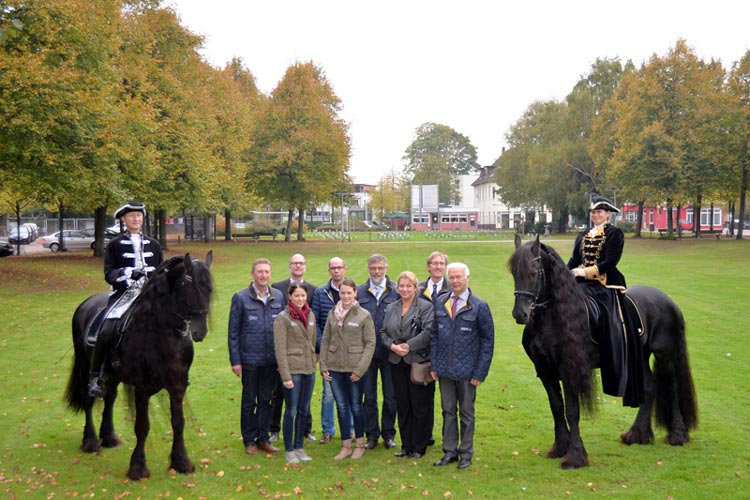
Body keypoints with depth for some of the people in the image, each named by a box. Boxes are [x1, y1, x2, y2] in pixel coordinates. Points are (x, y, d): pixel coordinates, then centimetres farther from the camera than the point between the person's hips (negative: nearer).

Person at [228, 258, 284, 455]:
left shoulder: (278, 297, 5)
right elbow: (233, 332, -3)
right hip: (250, 359, -3)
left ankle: (263, 438, 23)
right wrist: (235, 360, -7)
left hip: (272, 359, 3)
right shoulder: (241, 298, -4)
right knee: (249, 401, 7)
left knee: (266, 400, 12)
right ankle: (249, 440, 19)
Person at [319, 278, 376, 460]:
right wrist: (323, 366, 2)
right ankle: (346, 445, 17)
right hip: (335, 368, 3)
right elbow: (325, 341, 10)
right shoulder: (332, 314, 7)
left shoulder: (364, 315, -4)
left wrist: (360, 369, -13)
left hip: (355, 368, -3)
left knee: (356, 405, 5)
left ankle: (360, 444, 21)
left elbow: (370, 343, -6)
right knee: (341, 406, 8)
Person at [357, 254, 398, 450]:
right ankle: (371, 435, 18)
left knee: (390, 396, 6)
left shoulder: (396, 292, 0)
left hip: (389, 352, -1)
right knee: (369, 396, 7)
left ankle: (388, 434, 20)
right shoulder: (360, 292, 4)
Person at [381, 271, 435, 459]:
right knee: (402, 404, 9)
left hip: (419, 362, -5)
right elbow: (383, 331, 12)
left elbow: (428, 331, -15)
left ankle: (419, 447, 11)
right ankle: (406, 445, 20)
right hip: (397, 363, 5)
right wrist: (392, 345, -7)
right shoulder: (391, 308, 13)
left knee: (420, 405, 1)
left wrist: (409, 346, -16)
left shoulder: (425, 306, -4)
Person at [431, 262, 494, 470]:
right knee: (448, 411, 12)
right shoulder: (440, 303, 3)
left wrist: (480, 373, -9)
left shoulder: (479, 306, -8)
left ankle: (466, 453, 23)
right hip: (444, 369, 3)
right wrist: (434, 365, 1)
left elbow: (488, 341, -6)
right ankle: (450, 451, 24)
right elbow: (434, 335, 7)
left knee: (467, 413, 10)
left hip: (467, 371, -3)